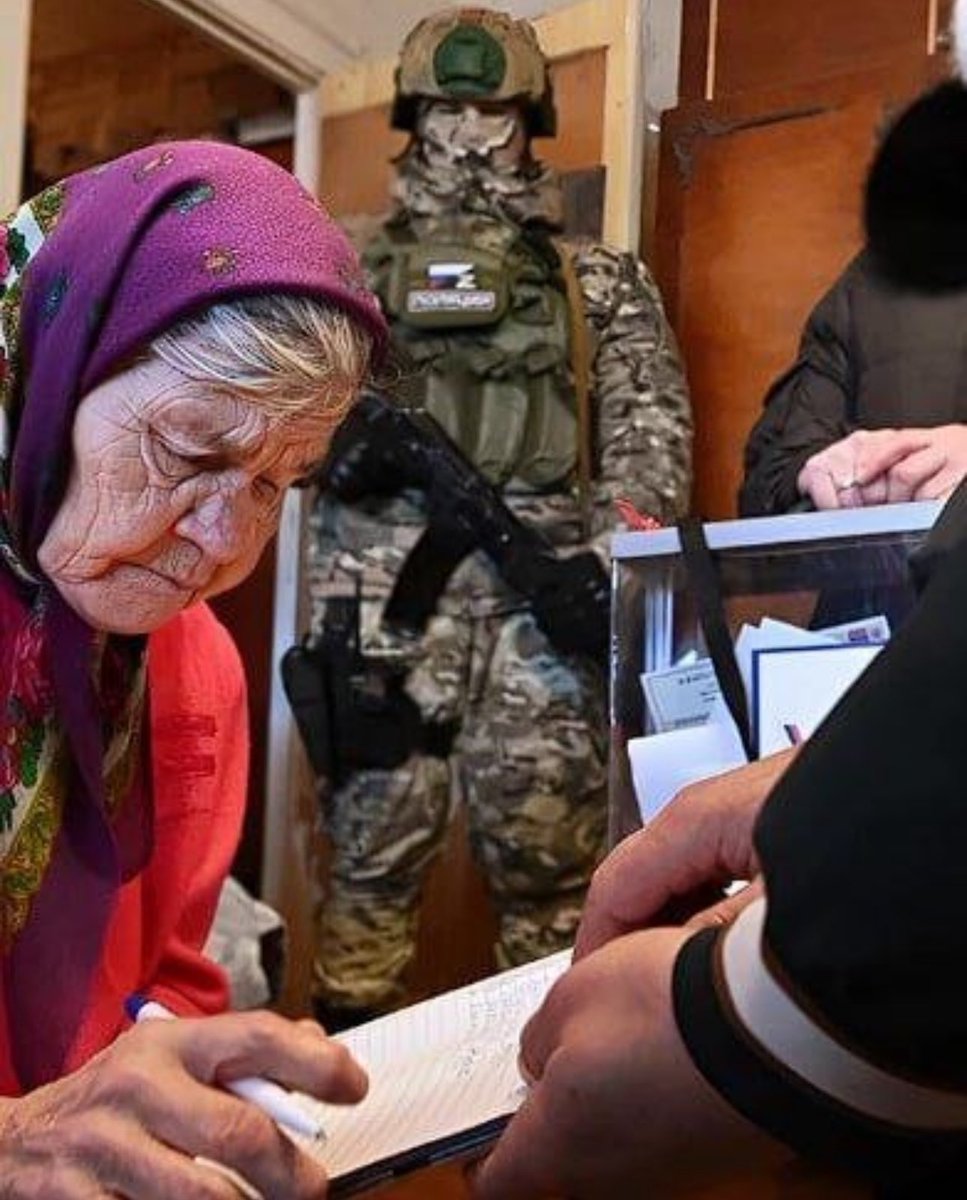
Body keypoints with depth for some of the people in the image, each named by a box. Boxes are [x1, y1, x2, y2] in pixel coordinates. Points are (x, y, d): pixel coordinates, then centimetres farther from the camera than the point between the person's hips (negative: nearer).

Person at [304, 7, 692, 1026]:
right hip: (383, 598, 0)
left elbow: (650, 431, 7)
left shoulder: (599, 280, 17)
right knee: (371, 851, 2)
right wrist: (353, 431, -10)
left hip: (540, 598, 0)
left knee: (547, 860, 0)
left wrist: (616, 557, -9)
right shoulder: (354, 269, 17)